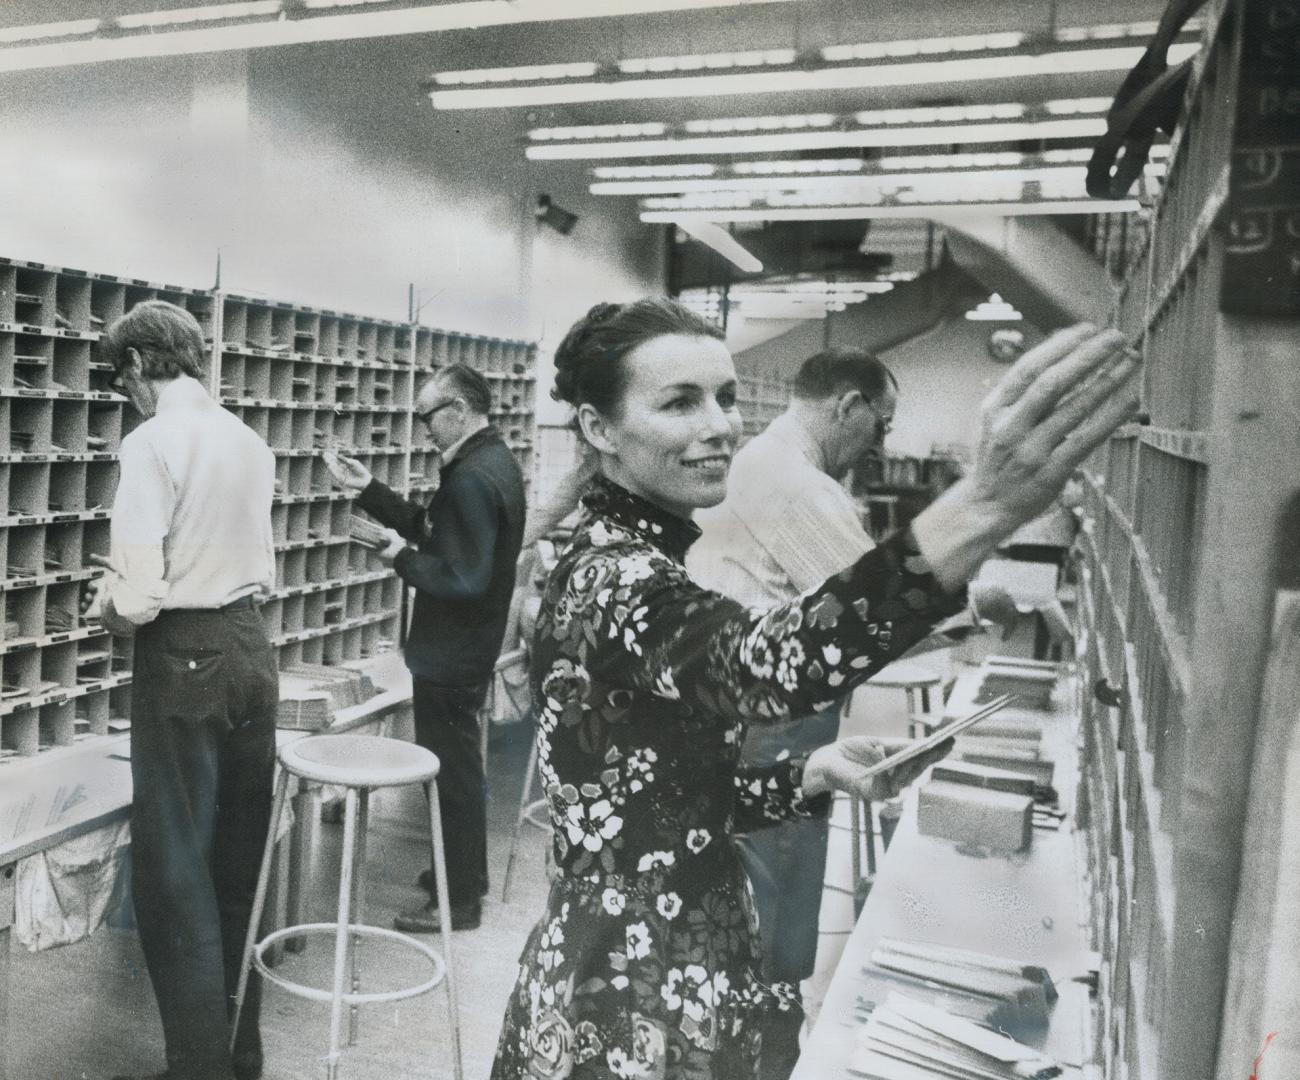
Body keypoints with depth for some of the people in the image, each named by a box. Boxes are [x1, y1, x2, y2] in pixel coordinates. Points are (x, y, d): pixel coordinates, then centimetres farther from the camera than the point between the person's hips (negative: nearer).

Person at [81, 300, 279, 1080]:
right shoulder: (251, 441, 7)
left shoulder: (153, 442, -13)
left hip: (186, 661, -7)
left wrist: (105, 606, 4)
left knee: (175, 876, 5)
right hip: (251, 646, 7)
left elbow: (139, 597, -19)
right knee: (240, 861, 17)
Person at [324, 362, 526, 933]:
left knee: (451, 772, 3)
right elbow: (432, 529, 13)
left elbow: (463, 579, -29)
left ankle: (458, 900, 17)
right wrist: (370, 490, 8)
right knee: (460, 766, 22)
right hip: (469, 647, 10)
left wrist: (404, 559, -16)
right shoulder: (493, 460, 8)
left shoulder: (472, 479, -24)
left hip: (450, 656, -10)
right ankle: (466, 872, 38)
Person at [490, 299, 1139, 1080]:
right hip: (637, 1003, -8)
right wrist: (986, 507, -57)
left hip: (649, 969, 9)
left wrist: (821, 771, -4)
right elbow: (763, 666, -45)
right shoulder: (613, 579, -23)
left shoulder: (634, 568, 6)